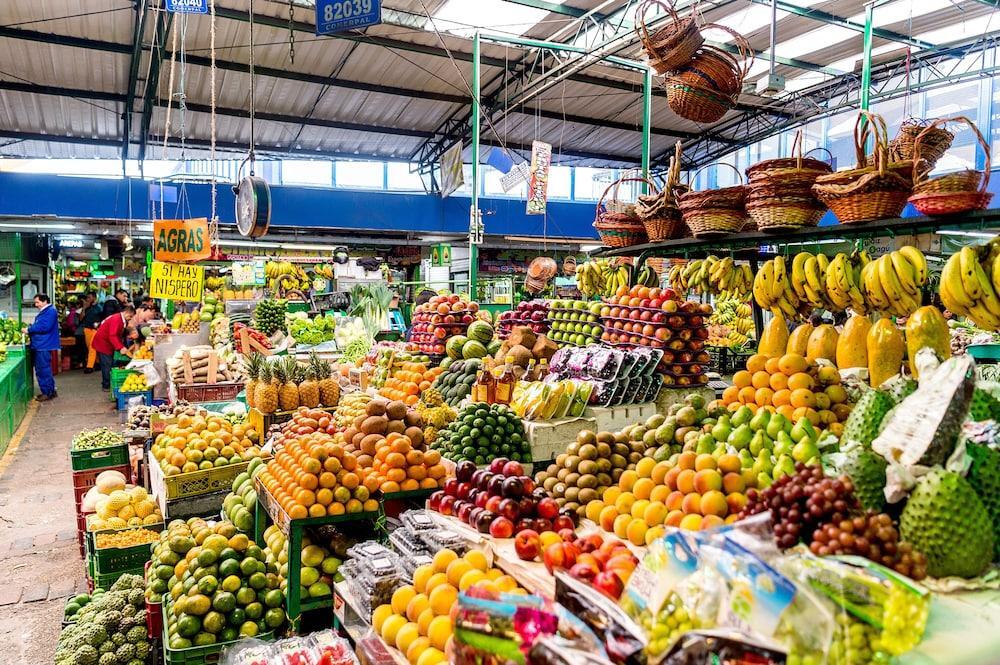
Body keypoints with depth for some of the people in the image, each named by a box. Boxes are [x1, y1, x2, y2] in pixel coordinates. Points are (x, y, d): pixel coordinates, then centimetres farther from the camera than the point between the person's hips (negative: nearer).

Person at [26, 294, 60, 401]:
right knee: (40, 370, 14)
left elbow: (45, 327, -21)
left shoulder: (50, 311, -13)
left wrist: (30, 329, -14)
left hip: (44, 346, -11)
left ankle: (48, 393, 1)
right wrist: (30, 329, 8)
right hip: (40, 345, 11)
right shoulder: (43, 312, 19)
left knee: (43, 370, -6)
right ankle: (50, 391, 21)